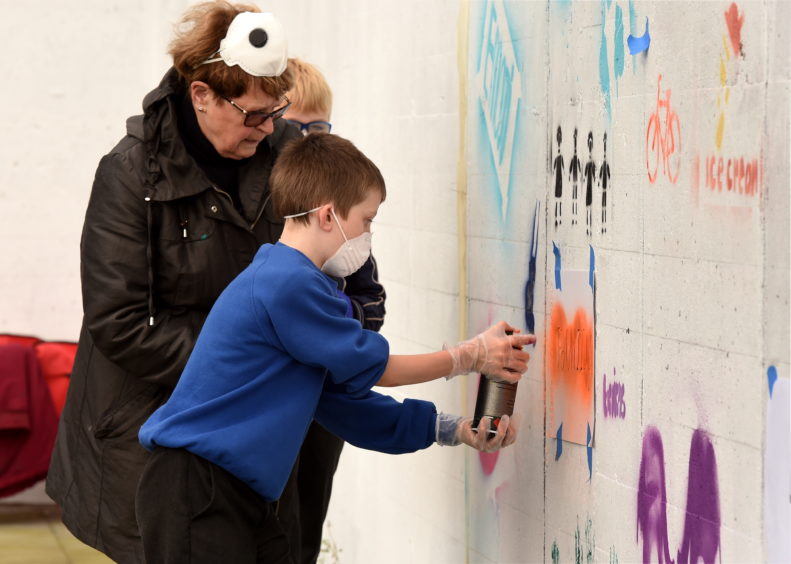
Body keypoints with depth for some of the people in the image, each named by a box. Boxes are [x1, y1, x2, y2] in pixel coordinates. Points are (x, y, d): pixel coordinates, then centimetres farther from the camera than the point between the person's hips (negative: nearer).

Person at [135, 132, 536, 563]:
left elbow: (346, 402, 17)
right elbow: (370, 367, -7)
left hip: (240, 494, 10)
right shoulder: (290, 284, -17)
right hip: (192, 490, -10)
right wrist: (470, 357, 5)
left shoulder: (289, 281, 15)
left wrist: (449, 430, 11)